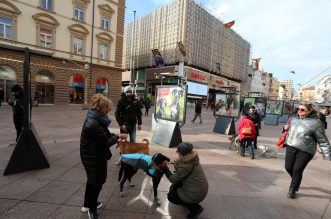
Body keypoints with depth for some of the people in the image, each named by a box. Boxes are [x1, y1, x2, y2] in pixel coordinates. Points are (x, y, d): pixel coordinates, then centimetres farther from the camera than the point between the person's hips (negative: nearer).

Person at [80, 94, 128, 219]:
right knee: (97, 182, 10)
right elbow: (106, 142, -24)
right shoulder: (93, 124, -31)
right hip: (94, 157, -10)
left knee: (92, 180, 26)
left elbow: (104, 135, 10)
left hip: (92, 155, 10)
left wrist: (116, 135, -2)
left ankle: (87, 205, 47)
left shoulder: (95, 119, 1)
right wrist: (117, 137, -9)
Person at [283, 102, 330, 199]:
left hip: (305, 151, -5)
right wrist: (286, 128, 4)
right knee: (288, 168, 10)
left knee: (297, 170, 0)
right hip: (290, 147, 5)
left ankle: (292, 190, 20)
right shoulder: (294, 119, 7)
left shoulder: (316, 123, -10)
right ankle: (296, 181, 41)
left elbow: (323, 141, -7)